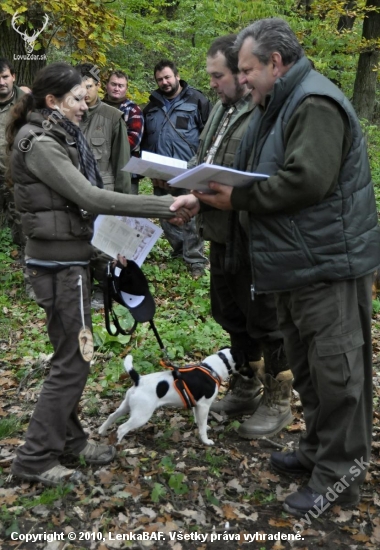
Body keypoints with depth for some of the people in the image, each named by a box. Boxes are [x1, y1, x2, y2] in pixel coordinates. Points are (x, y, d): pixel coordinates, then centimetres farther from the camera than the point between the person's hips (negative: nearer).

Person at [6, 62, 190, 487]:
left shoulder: (58, 137, 13)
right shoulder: (40, 144, -18)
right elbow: (90, 197, -25)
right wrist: (166, 207, -27)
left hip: (69, 258, 9)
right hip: (58, 263, -9)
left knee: (71, 355, 16)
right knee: (72, 360, -2)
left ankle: (69, 438, 29)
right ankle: (35, 459, 10)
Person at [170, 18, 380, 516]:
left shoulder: (315, 104, -15)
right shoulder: (281, 104, 18)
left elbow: (307, 179, -27)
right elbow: (267, 179, 20)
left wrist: (239, 199, -17)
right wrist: (207, 196, 5)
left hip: (327, 261, -11)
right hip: (299, 263, 11)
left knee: (334, 365, -1)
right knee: (307, 364, 18)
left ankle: (339, 469, 13)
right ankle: (318, 449, 33)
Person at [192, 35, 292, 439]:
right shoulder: (222, 108, 15)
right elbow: (202, 156, 23)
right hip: (221, 234, 10)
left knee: (265, 323, 4)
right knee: (232, 316, 20)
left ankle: (277, 402, 22)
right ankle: (246, 389, 38)